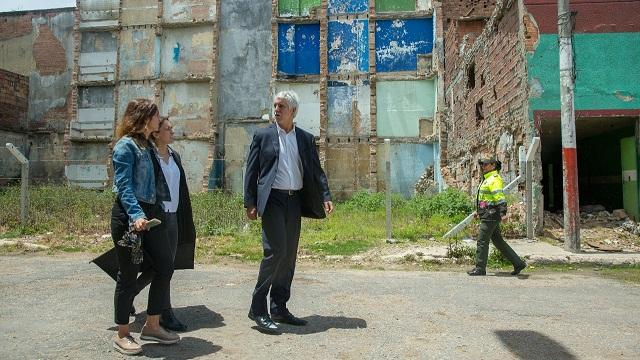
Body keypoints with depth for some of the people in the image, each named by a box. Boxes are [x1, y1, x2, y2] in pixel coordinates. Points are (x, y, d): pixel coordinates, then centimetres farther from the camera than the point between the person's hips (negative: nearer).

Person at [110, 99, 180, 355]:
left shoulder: (148, 145, 15)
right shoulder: (126, 145, -10)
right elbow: (123, 185, -19)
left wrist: (153, 213, 14)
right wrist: (136, 214, -30)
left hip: (152, 214, 9)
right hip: (129, 216, -8)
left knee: (165, 267, 9)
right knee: (129, 275, 1)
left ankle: (152, 326, 22)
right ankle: (122, 335, 16)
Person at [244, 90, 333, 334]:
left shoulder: (306, 139, 11)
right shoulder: (263, 136, 3)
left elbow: (316, 171, 10)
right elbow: (251, 171, 1)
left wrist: (325, 197, -4)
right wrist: (250, 203, -7)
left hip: (295, 201, 4)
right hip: (272, 199, -4)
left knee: (289, 255, 7)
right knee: (275, 251, -14)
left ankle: (279, 309, 19)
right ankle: (258, 309, -2)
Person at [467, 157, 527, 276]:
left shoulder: (495, 179, -13)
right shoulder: (487, 179, 19)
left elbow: (500, 197, -24)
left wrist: (503, 213, -33)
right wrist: (478, 211, 33)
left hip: (491, 216, -10)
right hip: (488, 215, 10)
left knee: (482, 241, -4)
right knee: (498, 241, 13)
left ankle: (480, 268, 4)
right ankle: (518, 263, 18)